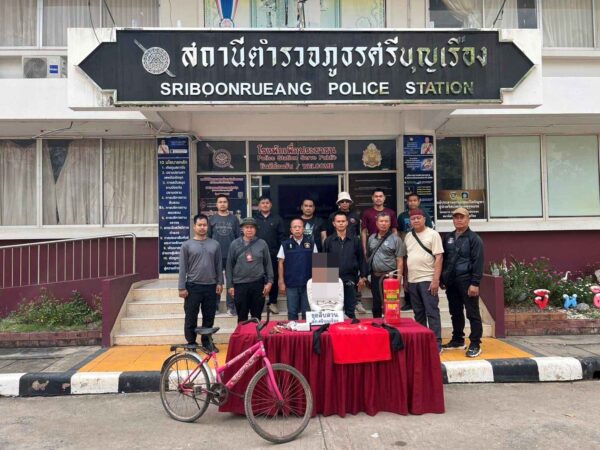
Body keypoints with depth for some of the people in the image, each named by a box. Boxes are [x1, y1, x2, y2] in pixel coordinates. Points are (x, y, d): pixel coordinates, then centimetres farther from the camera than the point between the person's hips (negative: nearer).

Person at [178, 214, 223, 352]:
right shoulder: (187, 245, 0)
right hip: (193, 286, -2)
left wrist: (220, 283, 2)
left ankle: (207, 342, 22)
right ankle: (191, 343, 19)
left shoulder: (215, 244, 6)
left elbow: (219, 266, 8)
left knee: (209, 317, 9)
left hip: (210, 286, 2)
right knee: (191, 317, 5)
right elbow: (183, 268, -1)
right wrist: (182, 287, -5)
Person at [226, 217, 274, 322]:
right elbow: (229, 266, 2)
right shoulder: (235, 244, 1)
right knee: (242, 317, 10)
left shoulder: (262, 244, 2)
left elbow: (268, 264, 5)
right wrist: (230, 285, -1)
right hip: (240, 284, 0)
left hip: (258, 284, 0)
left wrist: (269, 281, -1)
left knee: (257, 316, 10)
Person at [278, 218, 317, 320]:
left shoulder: (311, 243, 1)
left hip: (308, 283, 0)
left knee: (307, 312, 9)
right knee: (292, 312, 9)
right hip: (291, 284, 0)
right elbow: (281, 263, 3)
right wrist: (281, 282, -1)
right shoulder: (285, 244, 0)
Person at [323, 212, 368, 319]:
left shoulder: (355, 240, 4)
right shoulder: (328, 241, 3)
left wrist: (363, 277, 3)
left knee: (350, 310, 10)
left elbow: (361, 259, 6)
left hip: (350, 279, 0)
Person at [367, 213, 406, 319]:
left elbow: (400, 261, -7)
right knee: (376, 306, 14)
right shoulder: (371, 238, 11)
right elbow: (368, 257, 15)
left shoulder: (395, 239, -5)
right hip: (375, 276, 5)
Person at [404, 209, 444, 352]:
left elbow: (439, 257, -10)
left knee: (432, 312, -3)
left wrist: (436, 280, -17)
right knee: (418, 313, 13)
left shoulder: (433, 234, -5)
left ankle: (436, 343, 4)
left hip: (427, 280, -6)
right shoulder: (408, 236, 12)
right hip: (412, 281, 6)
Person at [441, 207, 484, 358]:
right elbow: (443, 259, 17)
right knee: (455, 313, 15)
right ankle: (457, 340, 27)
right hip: (451, 281, 6)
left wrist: (475, 283, -17)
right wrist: (442, 279, 12)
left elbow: (478, 262, -11)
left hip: (466, 281, -6)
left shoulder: (474, 238, -6)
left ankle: (475, 345, 6)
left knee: (472, 313, 0)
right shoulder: (448, 238, 13)